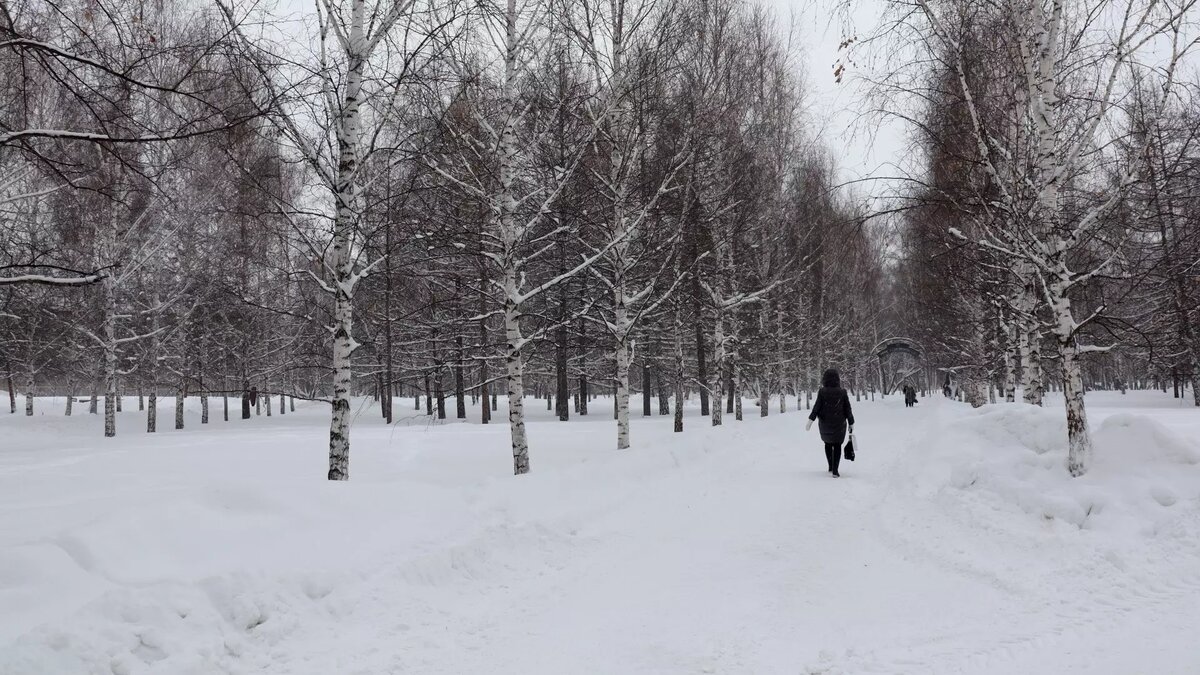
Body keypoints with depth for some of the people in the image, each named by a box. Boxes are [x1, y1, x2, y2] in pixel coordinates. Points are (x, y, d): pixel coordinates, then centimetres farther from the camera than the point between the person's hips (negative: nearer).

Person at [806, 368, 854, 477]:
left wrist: (810, 420, -12)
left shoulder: (822, 392, -9)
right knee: (837, 445, 6)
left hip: (825, 424, 1)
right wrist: (851, 423, 5)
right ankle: (835, 470, -4)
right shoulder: (842, 392, -7)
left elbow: (816, 407, -13)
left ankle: (831, 467, 25)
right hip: (839, 424, -1)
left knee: (828, 444, 20)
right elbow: (847, 409, -3)